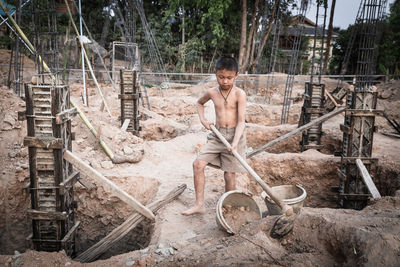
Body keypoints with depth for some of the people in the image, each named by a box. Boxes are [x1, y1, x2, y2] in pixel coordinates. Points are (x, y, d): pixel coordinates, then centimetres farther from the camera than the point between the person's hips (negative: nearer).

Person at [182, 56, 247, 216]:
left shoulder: (239, 94, -10)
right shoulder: (212, 92, 3)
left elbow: (241, 121, -14)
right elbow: (199, 103, 25)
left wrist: (235, 142, -27)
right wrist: (203, 120, 9)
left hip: (234, 135, -4)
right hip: (216, 135, 4)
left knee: (229, 174, -1)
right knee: (198, 164, -9)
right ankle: (199, 204, 1)